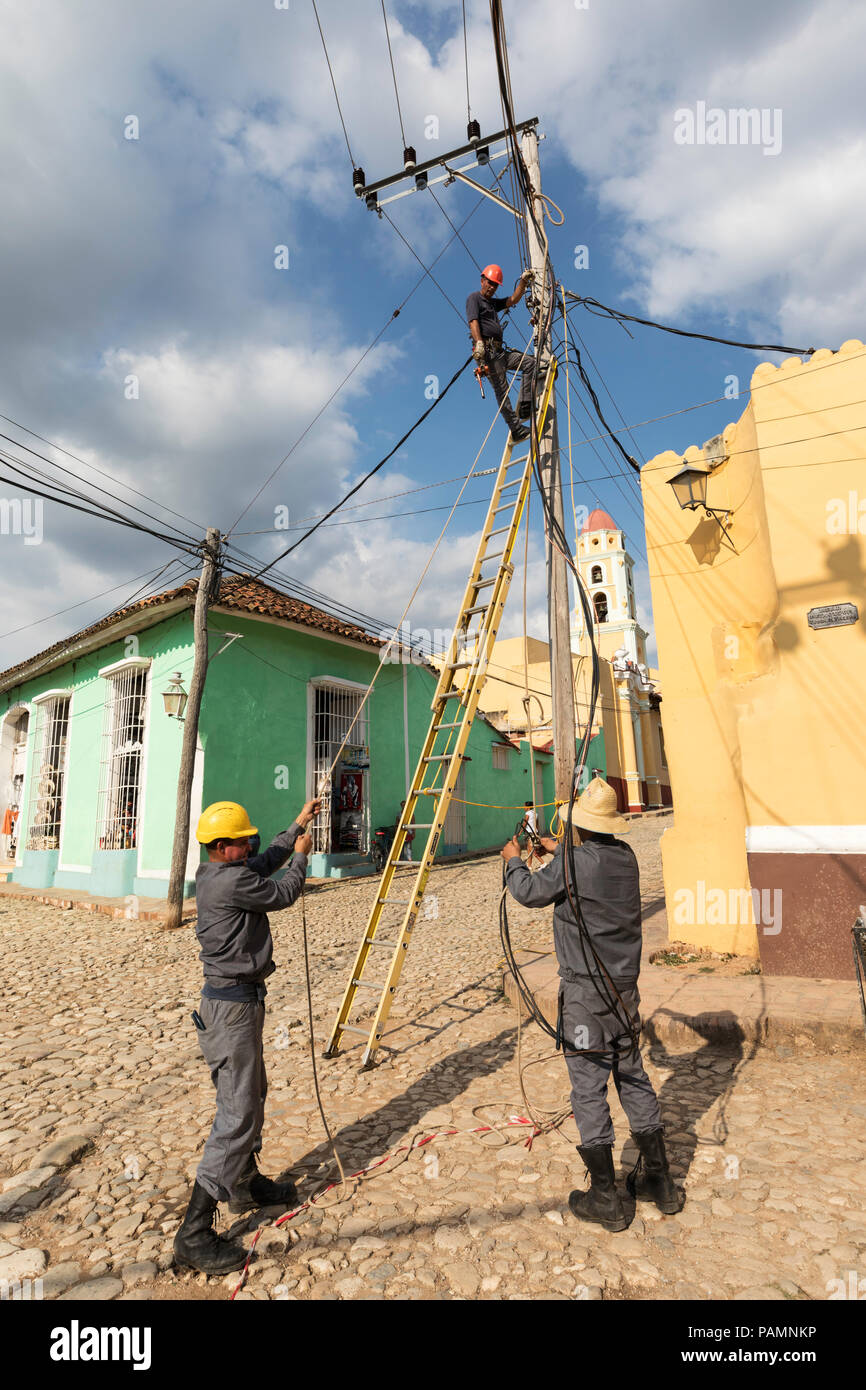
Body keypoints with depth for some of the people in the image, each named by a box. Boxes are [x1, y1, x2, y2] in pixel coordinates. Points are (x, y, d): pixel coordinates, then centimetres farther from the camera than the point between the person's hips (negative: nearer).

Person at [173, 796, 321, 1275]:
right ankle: (195, 1234, 5)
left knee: (251, 1095, 24)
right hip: (234, 1005, -10)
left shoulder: (211, 875, 7)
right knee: (237, 1114, -3)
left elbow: (265, 862, 20)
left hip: (234, 997, 10)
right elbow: (283, 894, -10)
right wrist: (301, 857, 6)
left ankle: (246, 1183, 41)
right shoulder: (232, 881, -23)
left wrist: (296, 827, 21)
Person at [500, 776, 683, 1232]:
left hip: (585, 992, -7)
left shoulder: (574, 861, -20)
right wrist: (561, 853, 27)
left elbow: (529, 892, -7)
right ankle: (658, 1181, 33)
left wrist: (512, 860, 11)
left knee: (589, 1088, 5)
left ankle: (604, 1199, 16)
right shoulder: (625, 856, 0)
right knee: (633, 1078, 19)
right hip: (624, 987, 7)